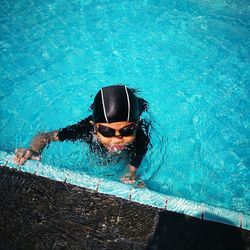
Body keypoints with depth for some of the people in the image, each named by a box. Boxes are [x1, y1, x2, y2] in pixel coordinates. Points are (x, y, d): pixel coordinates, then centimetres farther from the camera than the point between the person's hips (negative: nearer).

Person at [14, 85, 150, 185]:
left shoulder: (141, 139, -43)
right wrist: (34, 151, -53)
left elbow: (131, 175, -29)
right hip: (96, 156, 1)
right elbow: (45, 136, -32)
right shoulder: (87, 128, -44)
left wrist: (130, 178, -52)